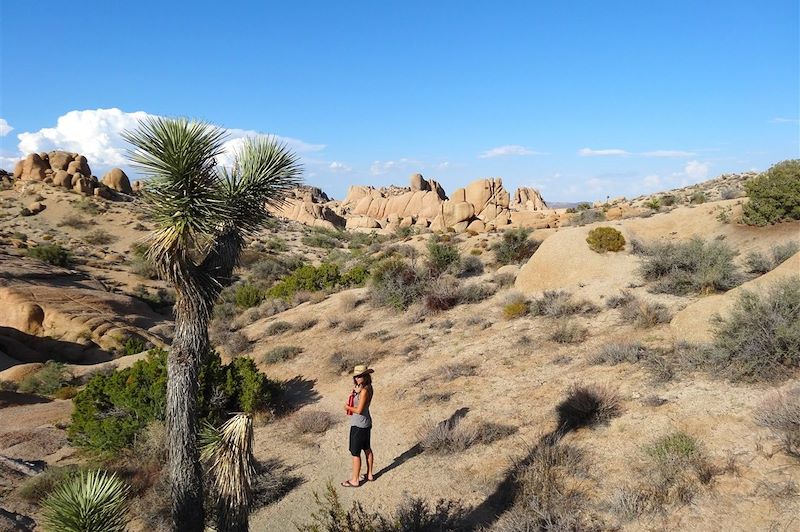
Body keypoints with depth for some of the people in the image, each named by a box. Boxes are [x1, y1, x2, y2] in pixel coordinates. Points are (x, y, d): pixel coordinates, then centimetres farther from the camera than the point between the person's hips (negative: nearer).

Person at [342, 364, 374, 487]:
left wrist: (348, 407, -9)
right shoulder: (367, 388, 3)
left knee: (355, 453, 3)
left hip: (358, 425, -9)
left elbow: (359, 410, -24)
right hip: (366, 423, 10)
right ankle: (369, 475, 33)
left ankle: (355, 480, 15)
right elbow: (357, 404, 14)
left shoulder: (364, 391, -25)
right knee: (367, 449, 20)